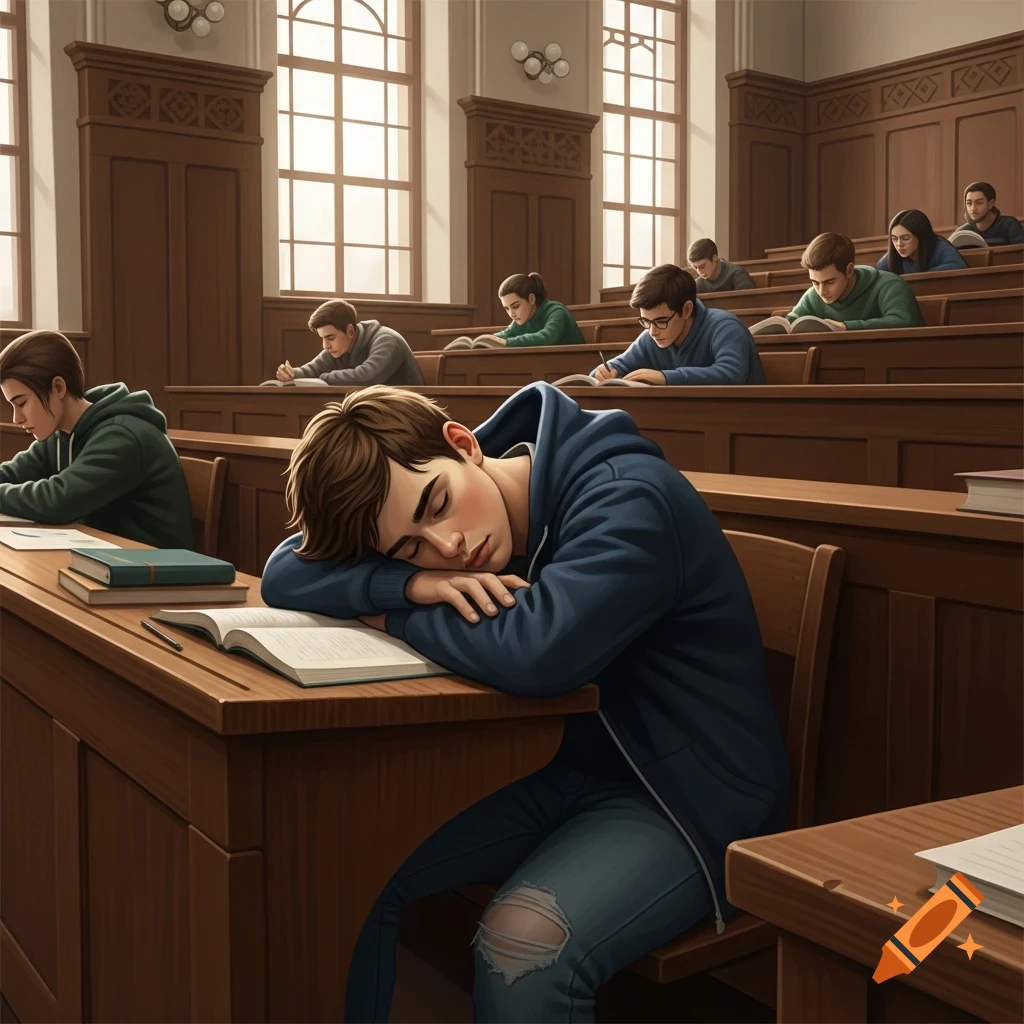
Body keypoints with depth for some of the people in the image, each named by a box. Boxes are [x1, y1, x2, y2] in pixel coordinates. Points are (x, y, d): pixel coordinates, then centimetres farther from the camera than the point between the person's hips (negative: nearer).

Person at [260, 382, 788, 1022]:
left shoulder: (628, 501, -24)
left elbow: (537, 653, -39)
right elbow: (288, 574, -5)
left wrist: (395, 614, -21)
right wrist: (412, 581, -24)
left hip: (690, 796, -6)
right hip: (558, 771, 7)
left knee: (521, 943, -31)